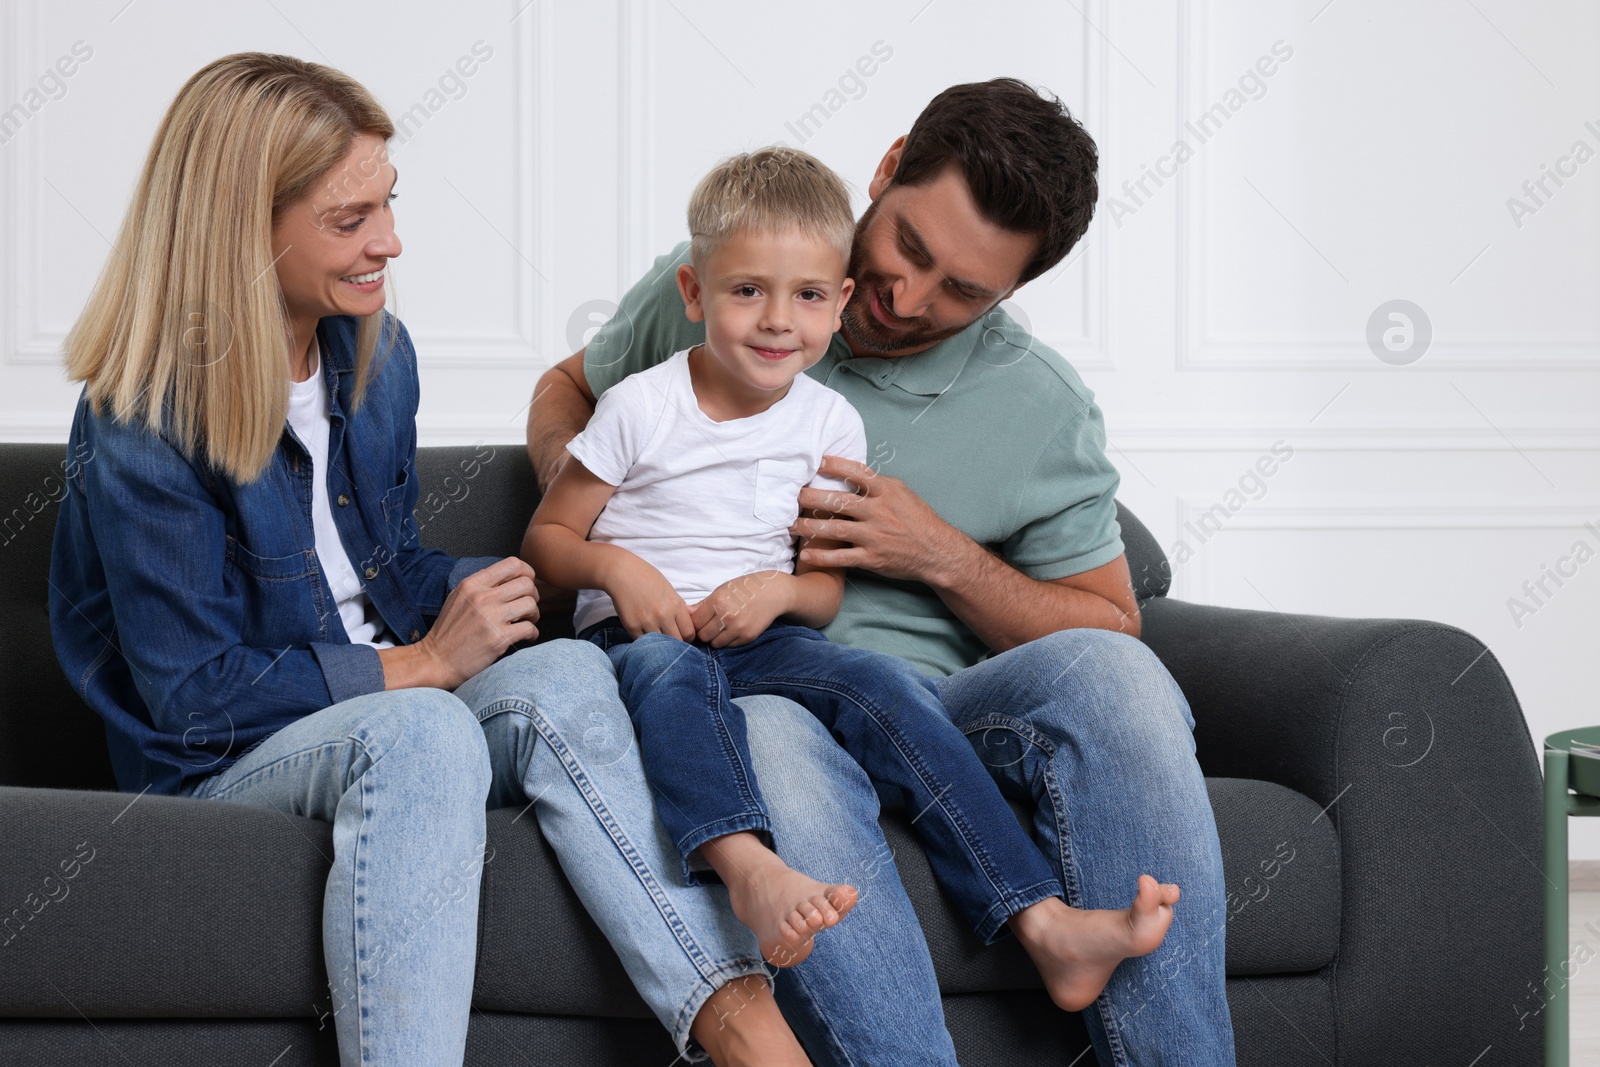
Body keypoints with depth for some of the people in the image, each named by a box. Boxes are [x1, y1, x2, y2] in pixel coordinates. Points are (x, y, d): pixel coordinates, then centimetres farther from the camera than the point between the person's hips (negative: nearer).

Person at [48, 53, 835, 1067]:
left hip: (397, 716, 6)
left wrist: (463, 595, -4)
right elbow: (192, 696, -16)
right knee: (420, 731, -39)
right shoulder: (138, 431, -15)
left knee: (569, 673, -27)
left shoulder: (377, 353, 8)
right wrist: (424, 665, -19)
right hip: (222, 760, -6)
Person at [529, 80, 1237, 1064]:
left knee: (1103, 672, -32)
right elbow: (572, 385, 26)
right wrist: (565, 467, 1)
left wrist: (943, 555, -6)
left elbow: (1108, 629, 10)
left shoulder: (1044, 409, 5)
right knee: (773, 741, -40)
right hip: (729, 698, -1)